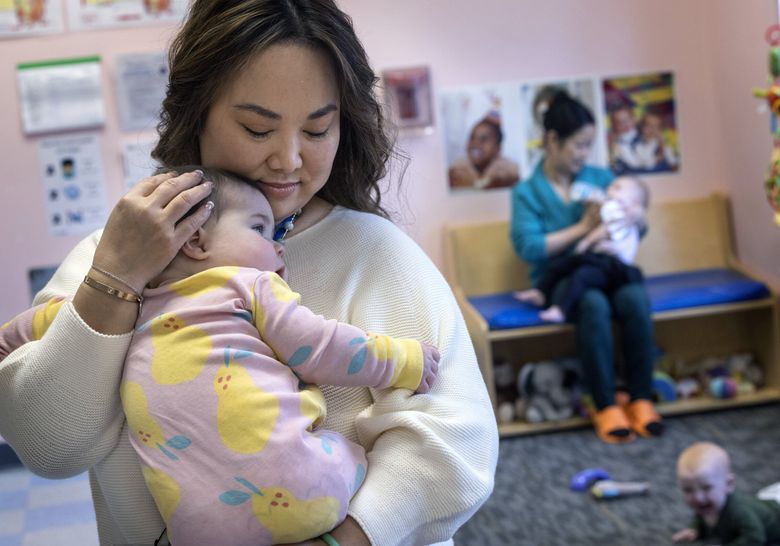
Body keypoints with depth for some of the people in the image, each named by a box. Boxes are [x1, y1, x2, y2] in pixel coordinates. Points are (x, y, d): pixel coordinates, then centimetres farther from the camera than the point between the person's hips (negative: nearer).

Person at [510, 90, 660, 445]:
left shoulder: (601, 178, 12)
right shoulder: (527, 192, 1)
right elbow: (527, 246, -13)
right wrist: (583, 227, -13)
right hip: (559, 278, -3)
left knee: (636, 299, -31)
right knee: (593, 304, -36)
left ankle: (641, 399, -23)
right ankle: (605, 406, -28)